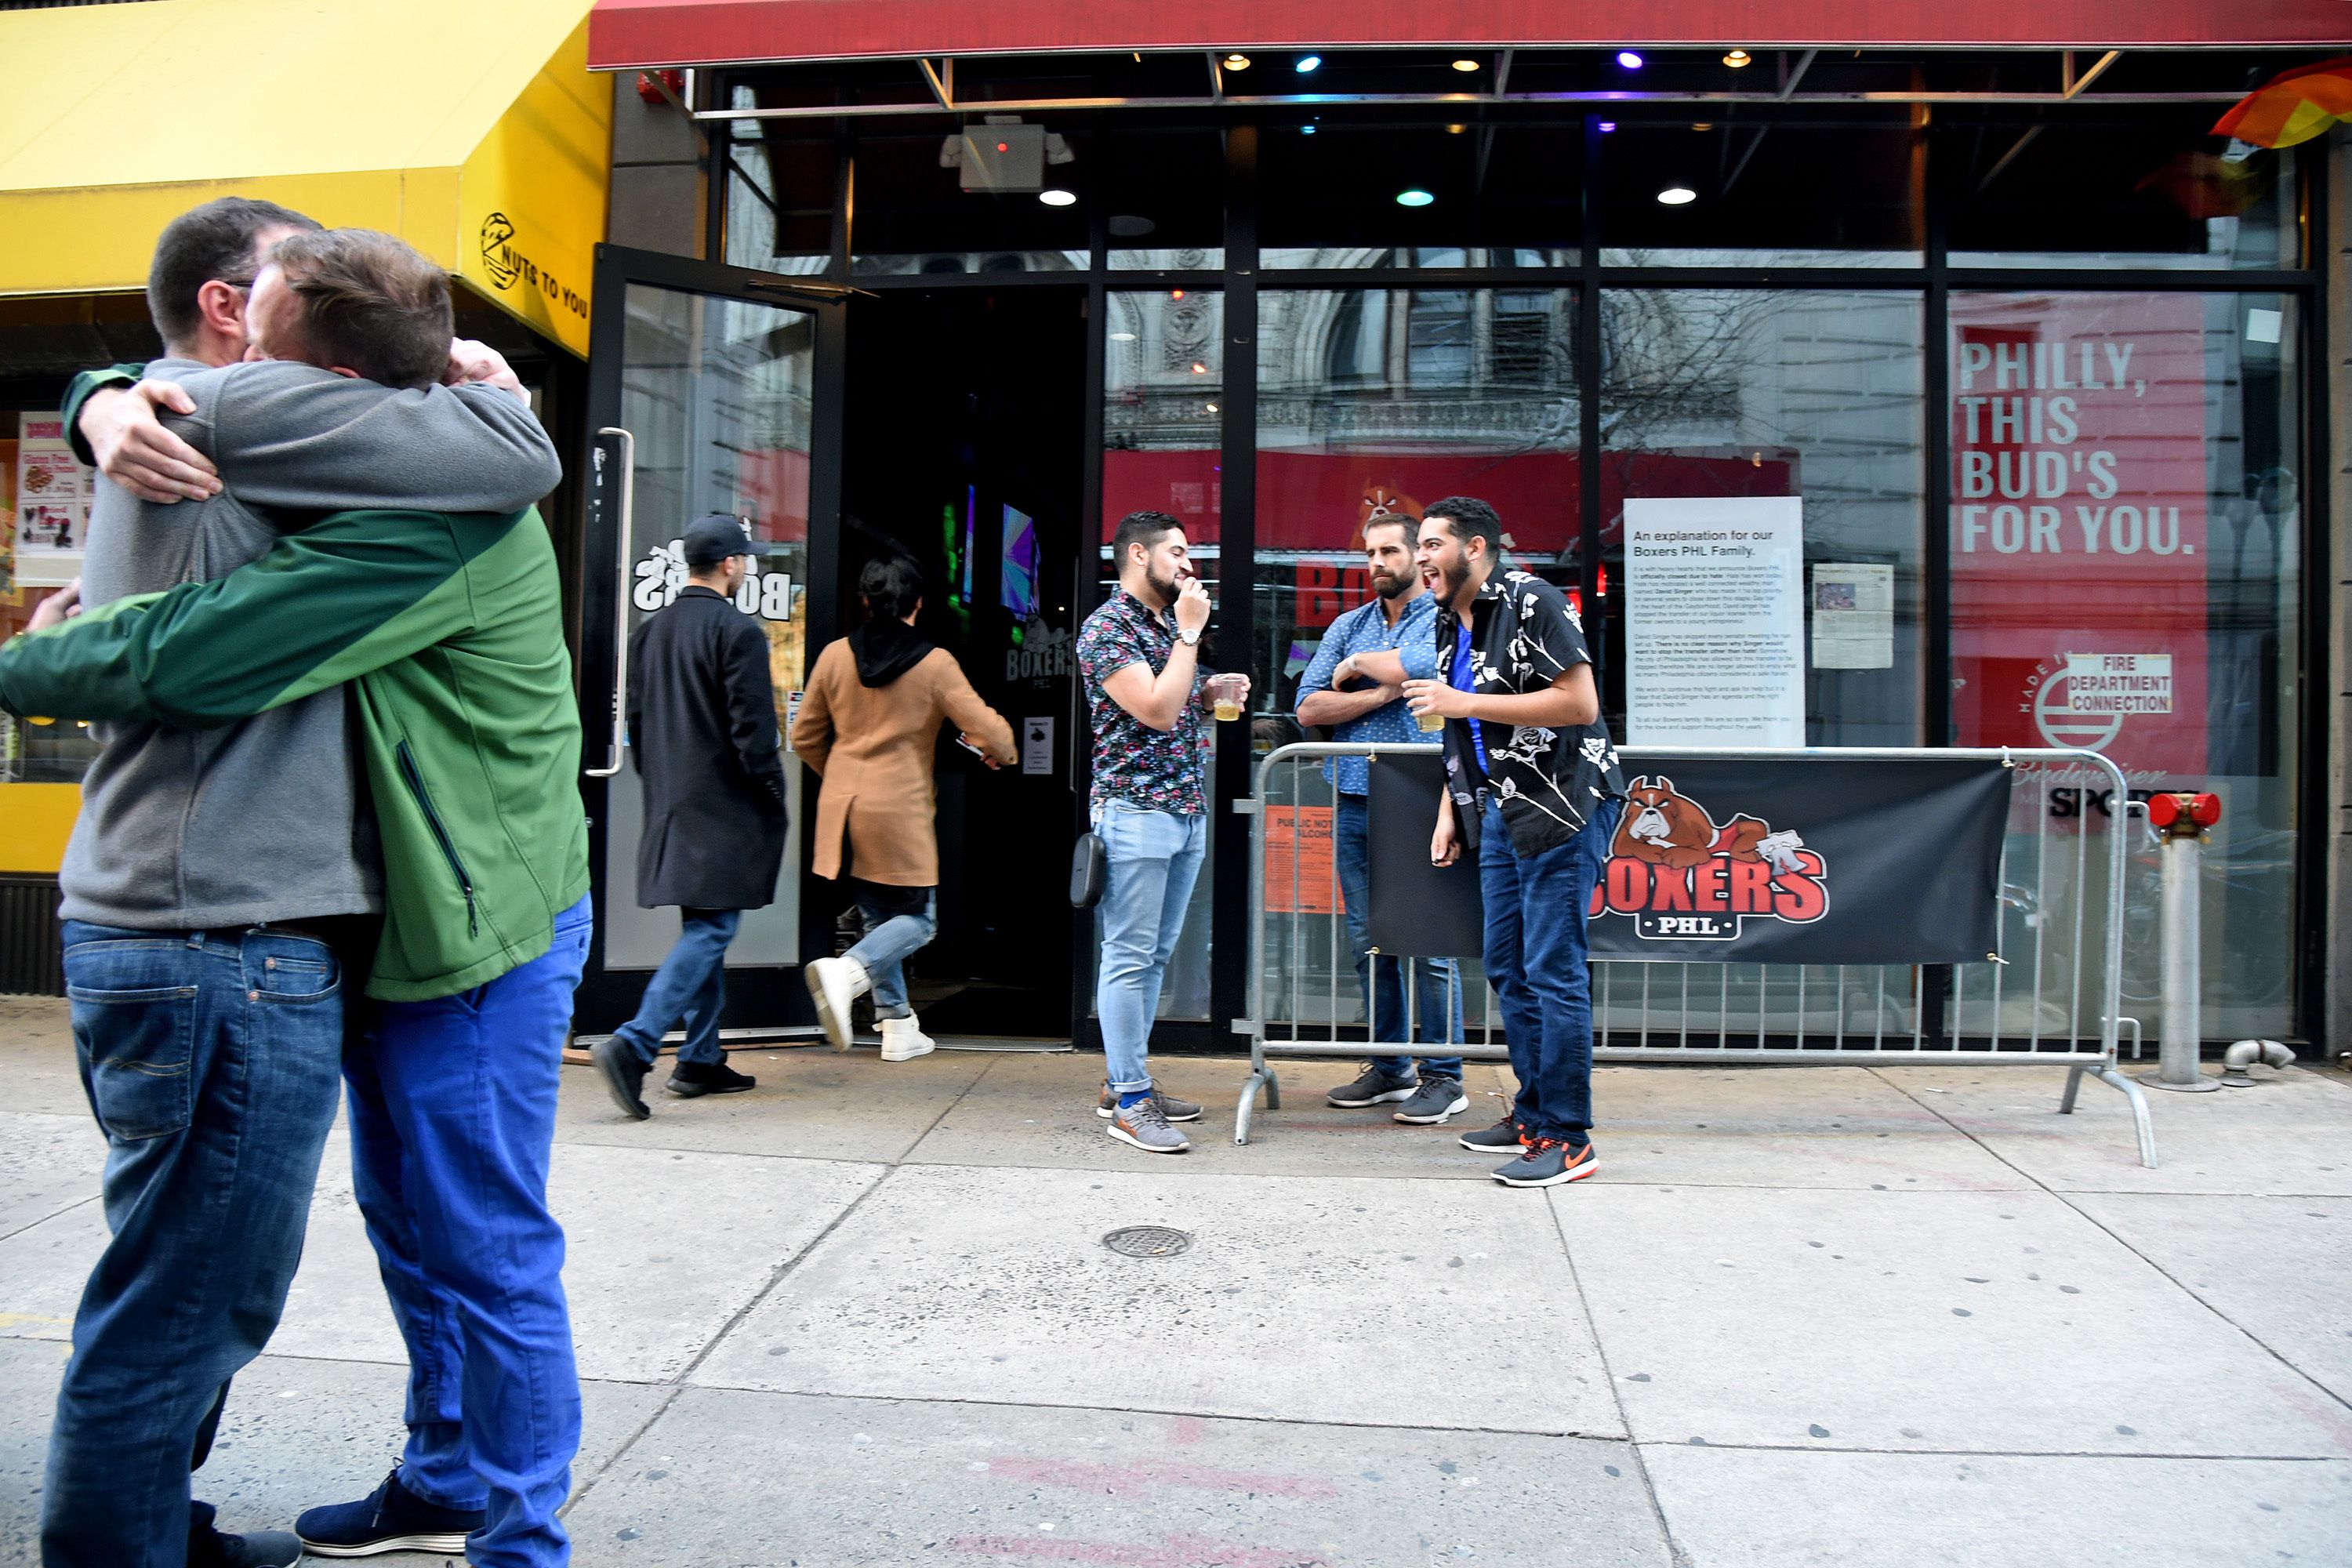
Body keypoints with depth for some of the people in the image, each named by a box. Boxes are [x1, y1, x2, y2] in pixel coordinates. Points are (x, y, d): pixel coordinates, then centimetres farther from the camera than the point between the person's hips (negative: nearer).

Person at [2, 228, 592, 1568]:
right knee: (412, 1232, 22)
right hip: (392, 929, 10)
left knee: (488, 1257, 1)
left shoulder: (441, 519, -25)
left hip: (473, 943, -10)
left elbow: (192, 655, -30)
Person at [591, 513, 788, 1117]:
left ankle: (701, 1060, 19)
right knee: (711, 930, -5)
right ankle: (632, 1044, -16)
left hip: (671, 808, 8)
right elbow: (752, 730, -15)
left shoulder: (648, 631, 11)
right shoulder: (737, 631, -12)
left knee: (704, 929, 15)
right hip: (723, 809, -8)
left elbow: (635, 721, 15)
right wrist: (773, 799, -5)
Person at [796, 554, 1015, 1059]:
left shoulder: (834, 656, 3)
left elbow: (805, 738, 12)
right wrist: (1000, 751, 15)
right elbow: (991, 733, -9)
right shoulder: (935, 663, -8)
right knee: (918, 919, 6)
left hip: (843, 806, 5)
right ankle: (848, 972, -19)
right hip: (901, 811, -5)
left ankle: (898, 1026, 18)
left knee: (878, 916, 17)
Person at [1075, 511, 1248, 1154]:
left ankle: (1125, 1080, 21)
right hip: (1136, 809, -9)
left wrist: (1219, 690, 8)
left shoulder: (1169, 622, 17)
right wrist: (1189, 634, -13)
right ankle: (1130, 1101, 0)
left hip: (1188, 810, 9)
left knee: (1155, 955, 12)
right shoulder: (1107, 627, -10)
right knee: (1130, 956, -5)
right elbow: (1155, 711, -20)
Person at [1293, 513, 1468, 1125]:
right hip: (1354, 801, 6)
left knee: (1428, 943, -4)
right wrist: (1381, 693, -7)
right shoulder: (1348, 626, 16)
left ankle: (1444, 1077, 6)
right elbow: (1309, 707, 6)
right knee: (1368, 942, 10)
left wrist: (1357, 664, -2)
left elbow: (1417, 665, -21)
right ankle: (1389, 1069, 20)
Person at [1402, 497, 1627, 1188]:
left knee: (1552, 970, -8)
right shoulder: (1451, 622, 15)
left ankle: (1567, 1138, 0)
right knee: (1507, 969, 12)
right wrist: (1451, 810, 17)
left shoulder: (1532, 602, -12)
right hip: (1499, 812, 9)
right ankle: (1533, 1114, 23)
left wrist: (1467, 703, -20)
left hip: (1561, 806, -9)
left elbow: (1580, 701, -20)